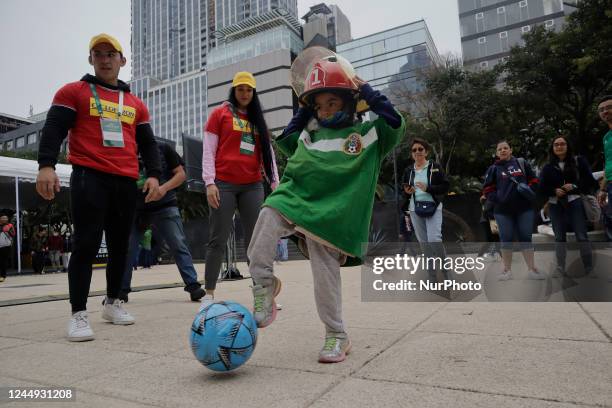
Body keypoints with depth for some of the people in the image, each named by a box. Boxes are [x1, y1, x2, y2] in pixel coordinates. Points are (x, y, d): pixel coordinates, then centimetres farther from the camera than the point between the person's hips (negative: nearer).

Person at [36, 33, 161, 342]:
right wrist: (46, 165, -16)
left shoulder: (135, 103, 20)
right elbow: (53, 128, -1)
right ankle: (78, 315, -1)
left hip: (126, 182, 4)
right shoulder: (73, 92, 9)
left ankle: (112, 303, 24)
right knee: (86, 245, -9)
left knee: (120, 246, 8)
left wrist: (153, 174, 4)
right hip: (89, 178, -4)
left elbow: (147, 143, 18)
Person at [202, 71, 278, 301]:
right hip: (224, 184, -3)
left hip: (252, 186, 4)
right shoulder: (220, 114, 7)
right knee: (218, 240, -3)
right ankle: (209, 293, 5)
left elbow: (267, 153, 17)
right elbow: (208, 151, 1)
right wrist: (209, 182, -10)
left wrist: (275, 184, 9)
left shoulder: (258, 119, 19)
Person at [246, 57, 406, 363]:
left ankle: (337, 336, 17)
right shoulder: (311, 132, 21)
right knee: (268, 214, -27)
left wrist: (368, 92, 2)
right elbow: (286, 141, 32)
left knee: (326, 274, -3)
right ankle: (263, 284, -11)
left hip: (330, 211, -4)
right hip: (294, 196, 4)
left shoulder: (367, 132, 8)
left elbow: (395, 125, -5)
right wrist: (303, 111, 23)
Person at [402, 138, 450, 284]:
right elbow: (403, 188, 20)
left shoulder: (435, 167, -1)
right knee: (424, 242, 6)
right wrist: (407, 191, -4)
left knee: (434, 239, -18)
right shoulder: (408, 170, 10)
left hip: (433, 207, -4)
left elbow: (445, 186, -5)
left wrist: (428, 188, -18)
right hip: (415, 209, 4)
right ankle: (432, 276, 15)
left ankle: (446, 269, 4)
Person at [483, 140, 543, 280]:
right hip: (503, 210, 0)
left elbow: (534, 180, 12)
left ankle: (532, 269, 8)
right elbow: (487, 189, 6)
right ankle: (507, 270, 13)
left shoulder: (521, 163, 10)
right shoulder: (494, 168, 8)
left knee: (526, 238, 2)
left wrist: (530, 190, -8)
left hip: (524, 208, 1)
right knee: (506, 240, 3)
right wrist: (497, 199, -10)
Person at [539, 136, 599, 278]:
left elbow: (590, 181, 3)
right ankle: (560, 268, 8)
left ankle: (589, 269, 0)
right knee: (559, 237, 4)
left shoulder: (579, 161, 8)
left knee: (581, 236, -7)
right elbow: (542, 188, 9)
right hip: (555, 205, 2)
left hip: (575, 202, -2)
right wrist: (554, 191, -10)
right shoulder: (547, 167, 12)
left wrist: (574, 186, -14)